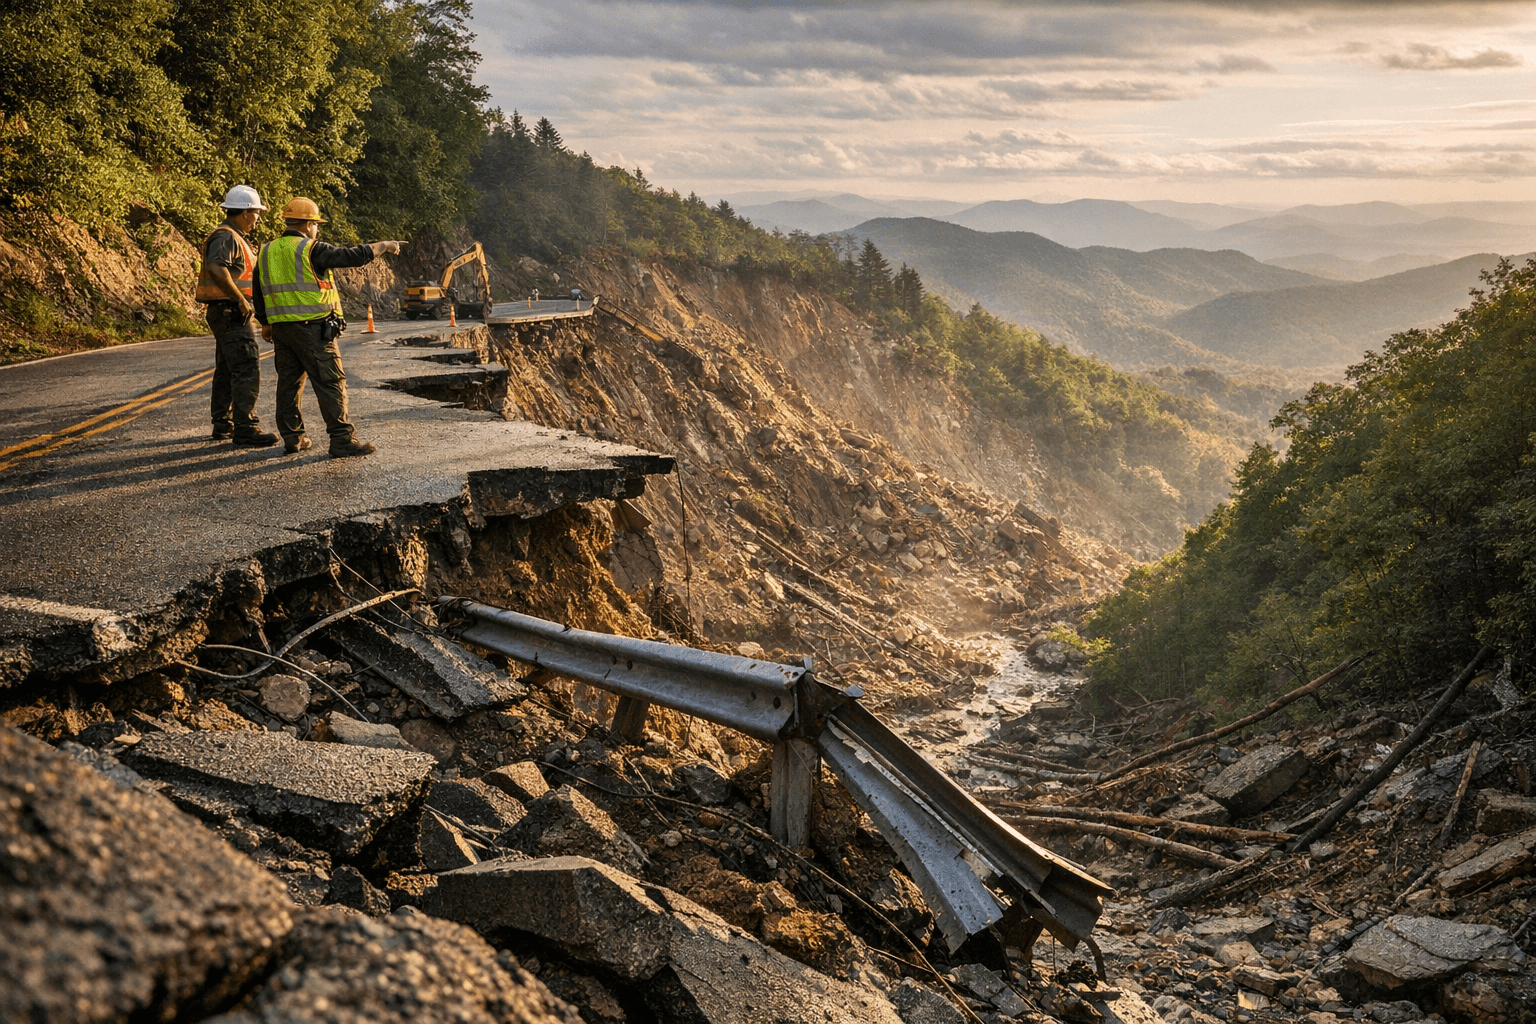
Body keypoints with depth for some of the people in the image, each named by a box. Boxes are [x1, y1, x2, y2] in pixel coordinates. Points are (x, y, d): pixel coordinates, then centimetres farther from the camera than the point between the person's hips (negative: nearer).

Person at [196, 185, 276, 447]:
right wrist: (240, 299, -26)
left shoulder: (233, 237, 19)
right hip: (230, 313, -11)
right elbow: (216, 268, -31)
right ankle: (245, 429, -14)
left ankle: (223, 425, 24)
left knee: (227, 370, 16)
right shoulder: (225, 237, -15)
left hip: (229, 314, 11)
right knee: (247, 369, -13)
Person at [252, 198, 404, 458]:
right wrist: (383, 246, 6)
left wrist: (265, 323, 29)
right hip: (312, 327, -7)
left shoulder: (267, 252, 12)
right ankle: (342, 440, -7)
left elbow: (259, 292, 18)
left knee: (289, 381, 13)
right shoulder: (312, 250, -10)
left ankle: (292, 438, 17)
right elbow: (354, 256, -8)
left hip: (281, 327, 7)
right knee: (331, 382, -5)